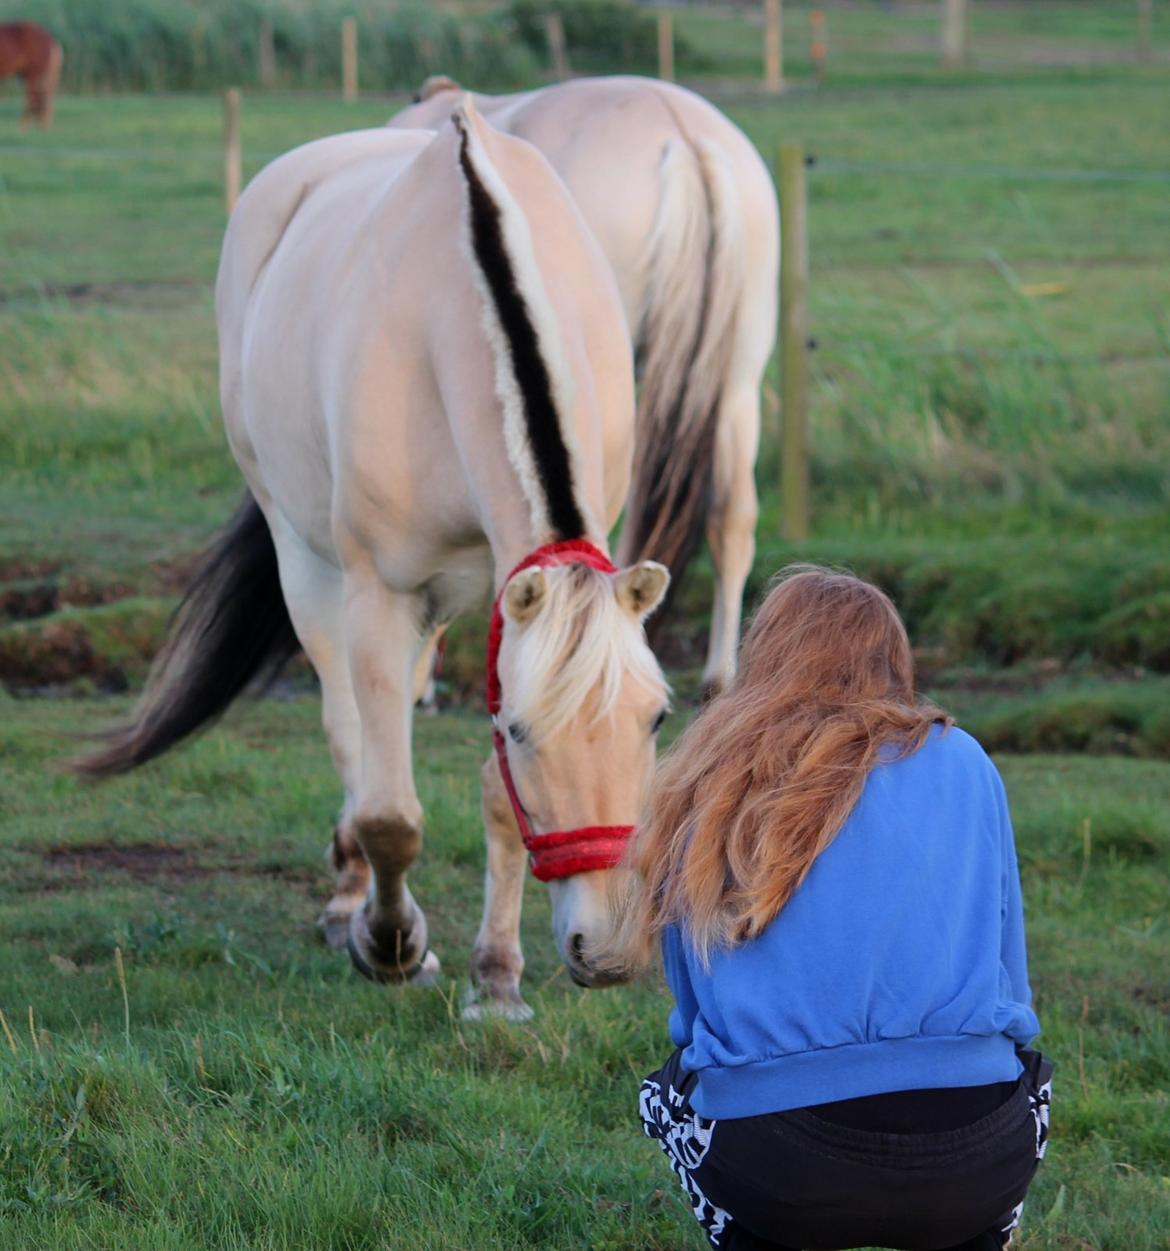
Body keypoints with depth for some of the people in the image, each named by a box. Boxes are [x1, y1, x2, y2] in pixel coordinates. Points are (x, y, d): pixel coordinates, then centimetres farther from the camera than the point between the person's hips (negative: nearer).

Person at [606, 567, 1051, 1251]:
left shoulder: (706, 786, 12)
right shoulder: (960, 763, 12)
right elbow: (1009, 976, 15)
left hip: (769, 1171, 0)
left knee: (672, 1087, 34)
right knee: (1027, 1075, 36)